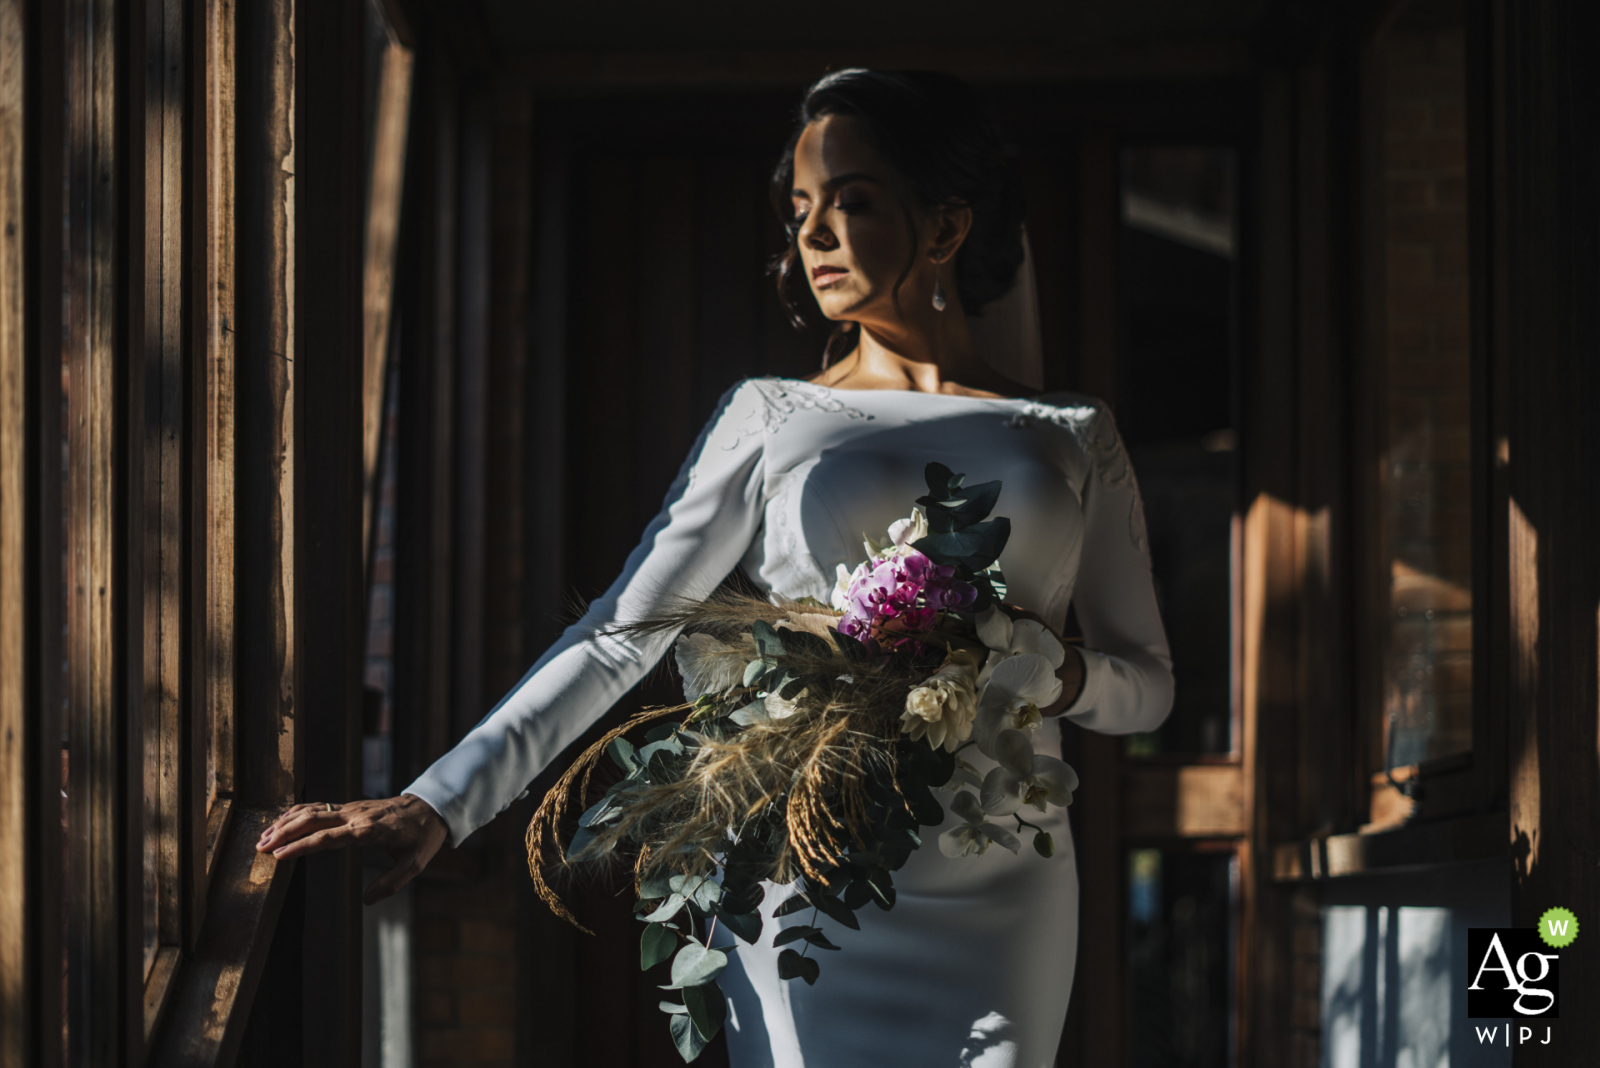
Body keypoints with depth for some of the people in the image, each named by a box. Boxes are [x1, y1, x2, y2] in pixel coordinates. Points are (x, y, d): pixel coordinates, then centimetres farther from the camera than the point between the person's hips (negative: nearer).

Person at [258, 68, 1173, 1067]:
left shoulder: (1073, 436, 9)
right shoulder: (770, 418, 7)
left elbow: (1149, 682, 13)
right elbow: (620, 636, 2)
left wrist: (1062, 672, -10)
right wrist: (438, 802, -7)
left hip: (1000, 904, 1)